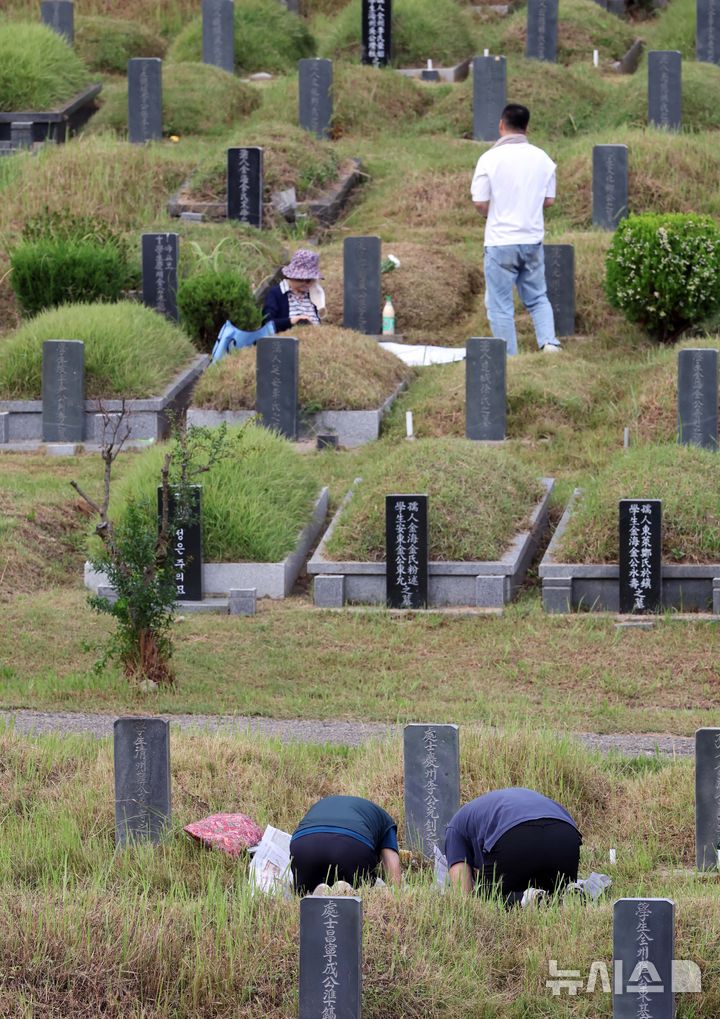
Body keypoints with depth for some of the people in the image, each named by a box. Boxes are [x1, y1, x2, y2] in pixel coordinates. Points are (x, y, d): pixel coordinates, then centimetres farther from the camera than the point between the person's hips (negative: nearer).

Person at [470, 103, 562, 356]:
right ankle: (549, 341, -2)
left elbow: (480, 203, -11)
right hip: (533, 239, 4)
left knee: (500, 307, 5)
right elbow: (549, 200, 7)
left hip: (500, 241, -4)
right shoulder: (542, 158, 1)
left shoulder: (491, 159, -12)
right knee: (537, 298, 17)